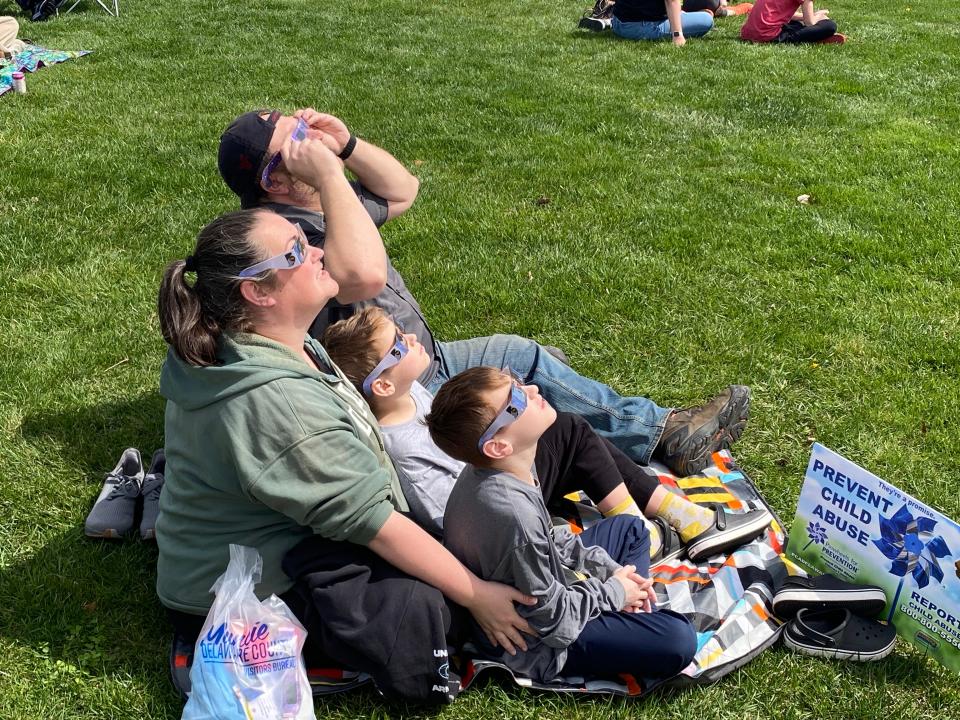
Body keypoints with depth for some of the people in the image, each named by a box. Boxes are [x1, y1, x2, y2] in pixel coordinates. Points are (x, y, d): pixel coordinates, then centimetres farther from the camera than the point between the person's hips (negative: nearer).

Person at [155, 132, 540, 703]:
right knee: (420, 604, -27)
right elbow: (372, 519, -28)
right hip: (237, 598, -10)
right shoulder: (276, 404, -33)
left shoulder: (249, 336, -4)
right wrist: (476, 595, -20)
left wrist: (329, 174, 6)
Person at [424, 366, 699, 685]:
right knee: (678, 641, -22)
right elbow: (554, 624, -26)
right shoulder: (515, 515, -37)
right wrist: (612, 592, -9)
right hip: (531, 646, -9)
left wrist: (609, 568, 2)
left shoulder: (491, 468, -9)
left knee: (628, 527, 22)